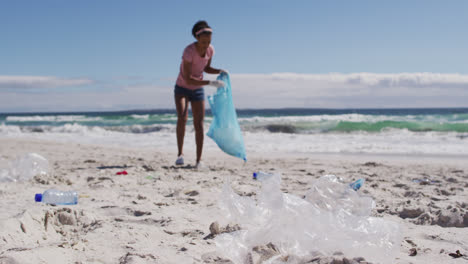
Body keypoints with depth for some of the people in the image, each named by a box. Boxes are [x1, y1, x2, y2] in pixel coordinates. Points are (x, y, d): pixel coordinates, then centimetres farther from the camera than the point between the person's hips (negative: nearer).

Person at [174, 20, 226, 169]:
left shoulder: (210, 50, -10)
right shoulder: (189, 51, -28)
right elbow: (188, 79, -30)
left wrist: (220, 71, -11)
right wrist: (211, 83, -34)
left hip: (198, 90, 4)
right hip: (182, 88, -4)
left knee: (199, 125, -4)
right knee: (182, 118, -25)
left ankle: (199, 160, -1)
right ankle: (180, 154, -13)